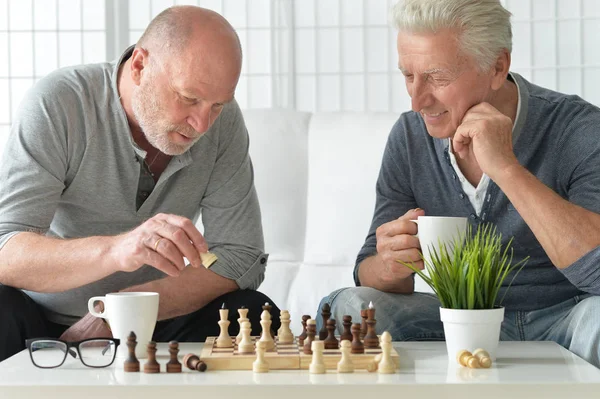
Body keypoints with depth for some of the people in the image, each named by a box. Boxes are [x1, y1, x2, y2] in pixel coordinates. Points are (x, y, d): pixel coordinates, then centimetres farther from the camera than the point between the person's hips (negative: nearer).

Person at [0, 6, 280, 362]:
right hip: (41, 320, -3)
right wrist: (116, 250, -49)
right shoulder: (57, 105, -20)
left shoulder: (223, 122, -8)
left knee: (255, 316, -23)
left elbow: (241, 257, -10)